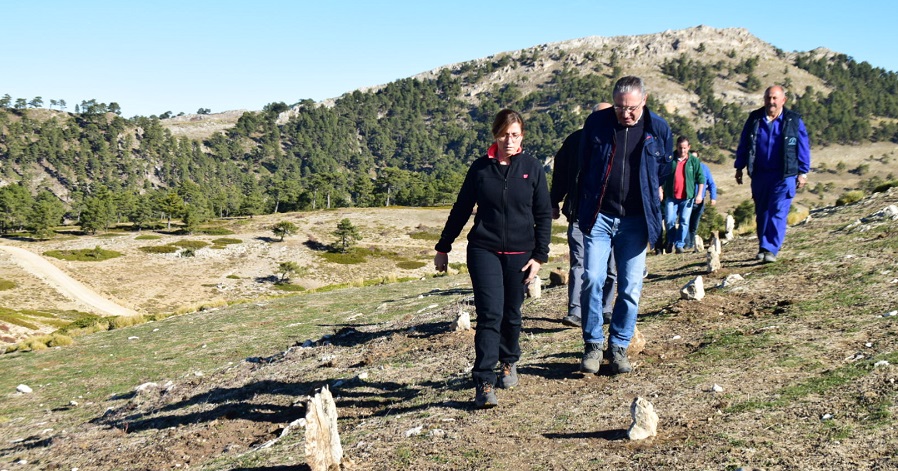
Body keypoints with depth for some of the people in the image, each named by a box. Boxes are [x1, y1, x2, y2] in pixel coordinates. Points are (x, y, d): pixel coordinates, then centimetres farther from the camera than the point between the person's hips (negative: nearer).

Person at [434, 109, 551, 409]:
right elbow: (461, 210, 10)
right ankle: (484, 383, -10)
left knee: (512, 314, 11)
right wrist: (443, 248, 12)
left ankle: (509, 362, 38)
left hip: (519, 253, 1)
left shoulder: (532, 168, 2)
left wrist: (539, 256, -2)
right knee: (490, 314, -11)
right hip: (484, 251, -1)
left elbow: (544, 215, 5)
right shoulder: (480, 168, 2)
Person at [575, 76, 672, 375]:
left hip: (635, 220, 1)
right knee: (592, 279, -10)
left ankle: (619, 346, 16)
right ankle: (593, 344, 6)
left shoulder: (658, 129, 0)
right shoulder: (596, 123, -1)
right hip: (598, 216, 0)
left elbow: (665, 168, 18)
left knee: (631, 288, 2)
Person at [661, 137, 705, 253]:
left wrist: (699, 194, -3)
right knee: (669, 221, -4)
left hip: (687, 197, 0)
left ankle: (680, 244, 5)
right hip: (671, 196, 0)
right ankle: (671, 241, 20)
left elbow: (701, 178, 4)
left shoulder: (694, 161, 3)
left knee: (684, 222, -3)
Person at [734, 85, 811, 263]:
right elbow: (743, 145, 12)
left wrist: (803, 173, 0)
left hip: (784, 176, -3)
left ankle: (770, 249, -14)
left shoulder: (794, 120, 0)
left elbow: (803, 148, 4)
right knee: (761, 213, 10)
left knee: (778, 213, -11)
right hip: (759, 174, 3)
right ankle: (762, 248, 21)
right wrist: (739, 168, 10)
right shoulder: (754, 119, 5)